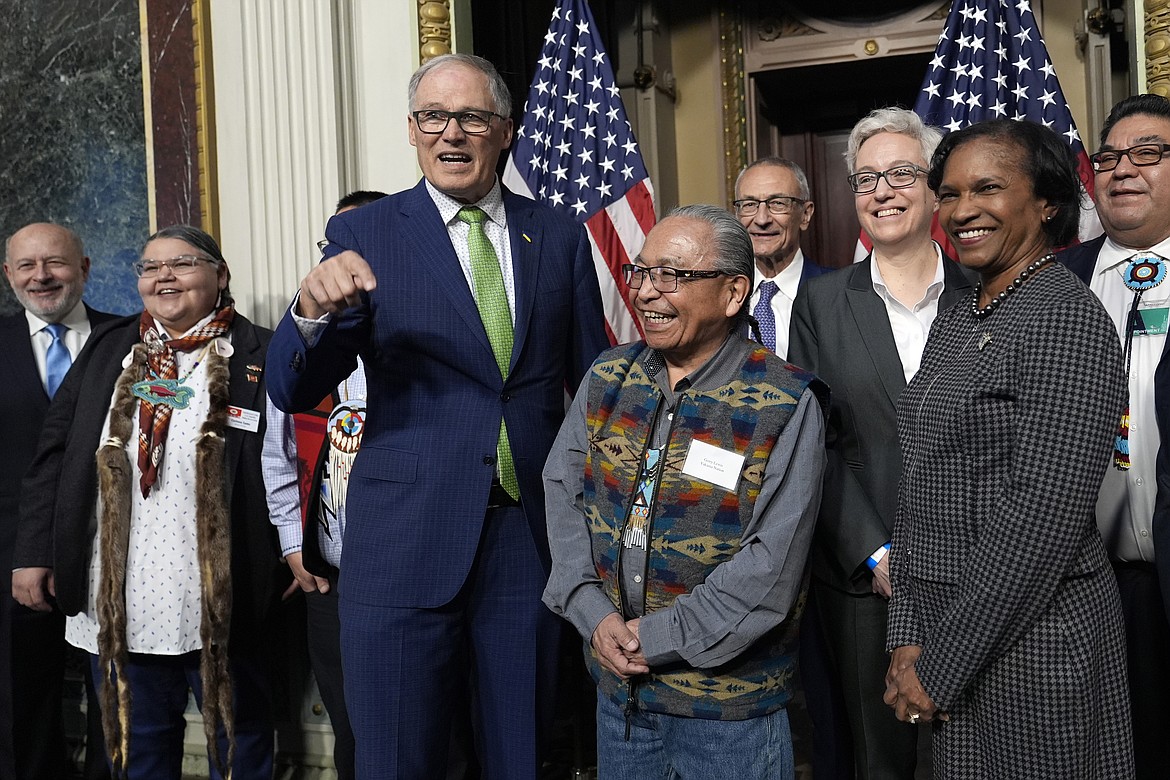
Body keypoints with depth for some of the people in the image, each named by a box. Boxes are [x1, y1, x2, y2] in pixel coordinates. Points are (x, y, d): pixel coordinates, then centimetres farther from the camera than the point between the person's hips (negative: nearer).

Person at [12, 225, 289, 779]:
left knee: (239, 735, 12)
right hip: (118, 601, 4)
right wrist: (34, 552, 5)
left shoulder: (258, 355, -2)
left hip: (218, 601, -3)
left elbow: (284, 465, -3)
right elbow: (54, 453, 10)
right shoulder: (108, 349, 10)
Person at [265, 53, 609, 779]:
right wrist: (314, 311, -28)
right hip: (407, 545, -2)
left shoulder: (560, 237, 5)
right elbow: (292, 393, -7)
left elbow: (594, 384, 11)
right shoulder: (364, 236, -2)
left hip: (535, 537, 2)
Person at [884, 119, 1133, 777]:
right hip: (944, 634, 8)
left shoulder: (1067, 318, -15)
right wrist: (910, 637, 3)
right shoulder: (956, 322, 10)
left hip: (1030, 642, -7)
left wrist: (941, 665, -17)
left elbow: (1042, 518, -21)